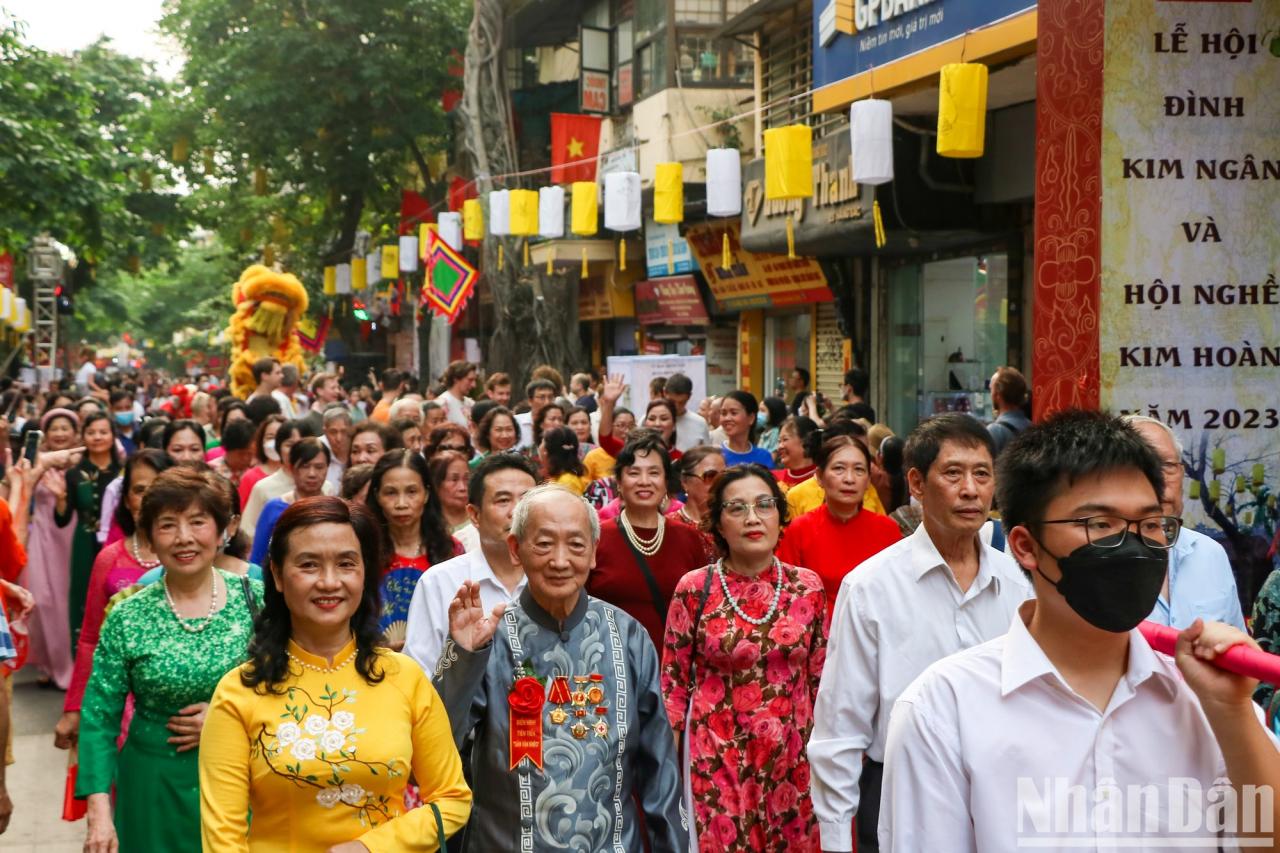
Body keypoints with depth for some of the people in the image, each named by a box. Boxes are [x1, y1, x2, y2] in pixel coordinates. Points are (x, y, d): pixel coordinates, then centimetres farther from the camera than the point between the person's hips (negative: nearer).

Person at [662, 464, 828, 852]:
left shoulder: (808, 587, 0)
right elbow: (674, 681, -1)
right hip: (718, 756, -2)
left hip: (793, 755, 2)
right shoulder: (693, 589, -7)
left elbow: (820, 678, 8)